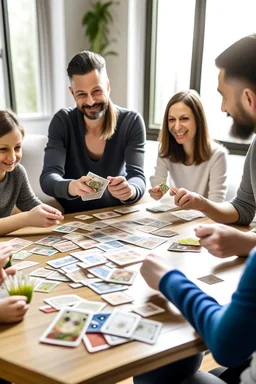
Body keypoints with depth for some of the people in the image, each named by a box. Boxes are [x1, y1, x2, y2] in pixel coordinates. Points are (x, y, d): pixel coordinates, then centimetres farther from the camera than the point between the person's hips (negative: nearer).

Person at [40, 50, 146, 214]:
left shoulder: (132, 122, -10)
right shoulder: (62, 122, -8)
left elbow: (138, 177, -18)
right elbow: (48, 177, -18)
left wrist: (129, 190, -41)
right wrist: (71, 187, -40)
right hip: (72, 216, 0)